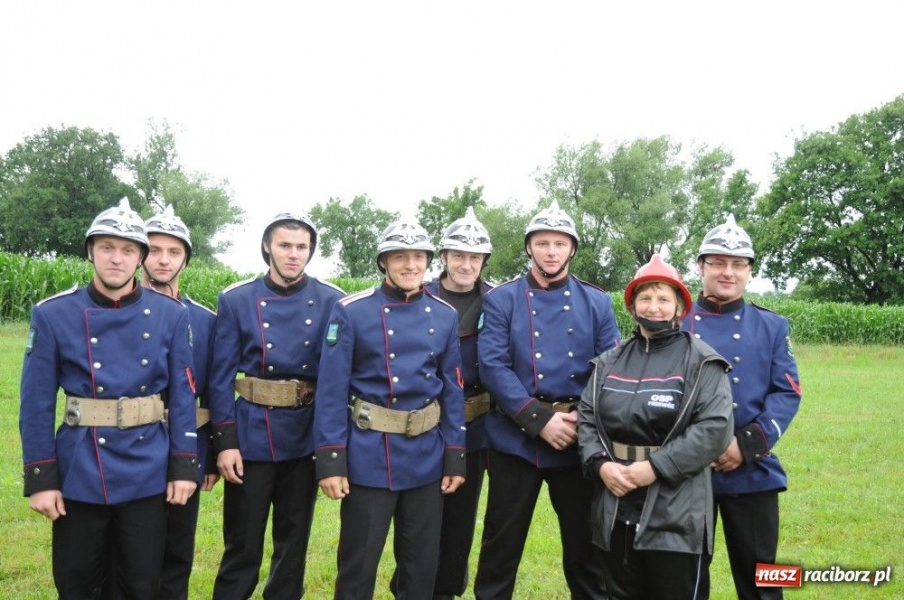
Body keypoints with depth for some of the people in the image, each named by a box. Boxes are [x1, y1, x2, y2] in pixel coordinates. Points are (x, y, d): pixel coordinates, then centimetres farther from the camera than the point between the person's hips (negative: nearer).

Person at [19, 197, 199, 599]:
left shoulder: (170, 315, -1)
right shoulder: (52, 315, -4)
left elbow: (182, 394, 1)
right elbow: (37, 403, -3)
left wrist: (184, 465, -2)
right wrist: (40, 477, -5)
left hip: (147, 474, 1)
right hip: (79, 475, 0)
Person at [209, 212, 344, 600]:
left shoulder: (331, 302, -2)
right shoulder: (236, 300, -4)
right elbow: (222, 376, -3)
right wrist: (225, 441, -8)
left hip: (307, 437, 1)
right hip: (251, 435, -1)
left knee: (294, 540, 15)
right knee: (242, 544, 8)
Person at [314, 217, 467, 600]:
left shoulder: (445, 316, 5)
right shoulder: (351, 312, -7)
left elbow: (453, 391, 7)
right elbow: (331, 390, -9)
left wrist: (455, 456, 3)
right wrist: (330, 459, -13)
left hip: (427, 457, 4)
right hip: (368, 456, -3)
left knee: (422, 564, 15)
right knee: (358, 565, 8)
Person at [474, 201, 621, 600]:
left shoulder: (597, 303, 6)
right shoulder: (501, 300, 0)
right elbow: (492, 367, -9)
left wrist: (583, 420, -13)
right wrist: (541, 420, -17)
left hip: (579, 442, 2)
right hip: (516, 440, -1)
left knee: (585, 541, 13)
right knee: (502, 544, 9)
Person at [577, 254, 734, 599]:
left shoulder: (701, 362, -5)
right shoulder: (609, 362, 11)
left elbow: (715, 428, -15)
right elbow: (587, 418, 8)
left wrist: (655, 467, -19)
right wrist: (599, 464, -10)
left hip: (676, 515, -4)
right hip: (615, 511, 5)